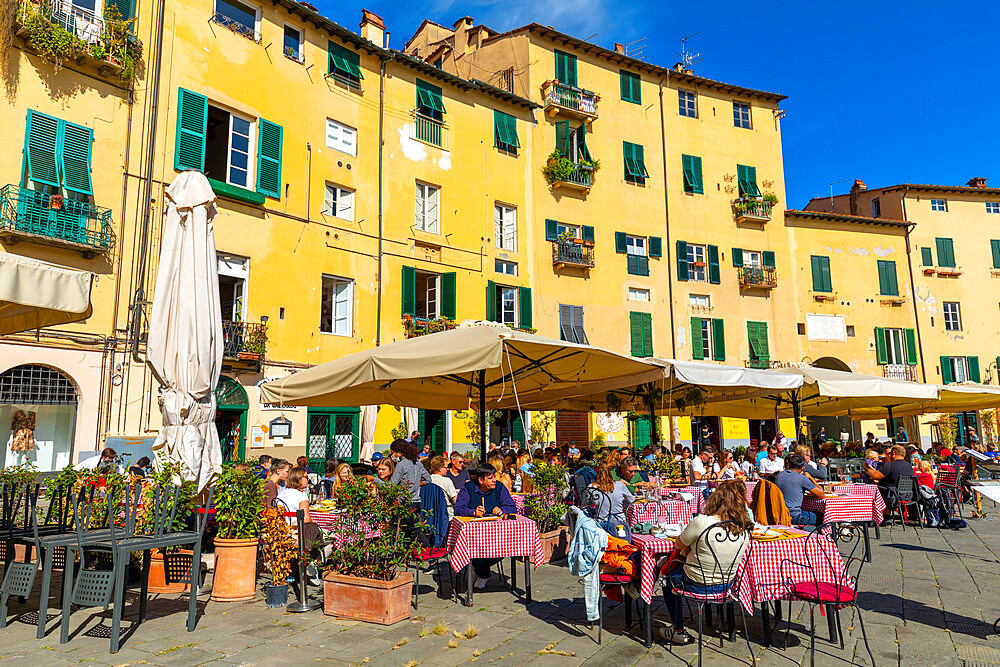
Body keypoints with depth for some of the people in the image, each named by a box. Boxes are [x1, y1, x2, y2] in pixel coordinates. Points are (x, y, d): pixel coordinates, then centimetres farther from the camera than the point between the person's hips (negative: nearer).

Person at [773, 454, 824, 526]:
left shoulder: (779, 475, 5)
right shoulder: (802, 478, -13)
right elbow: (821, 495, -5)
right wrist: (811, 478, 5)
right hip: (794, 518, -7)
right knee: (820, 518, 15)